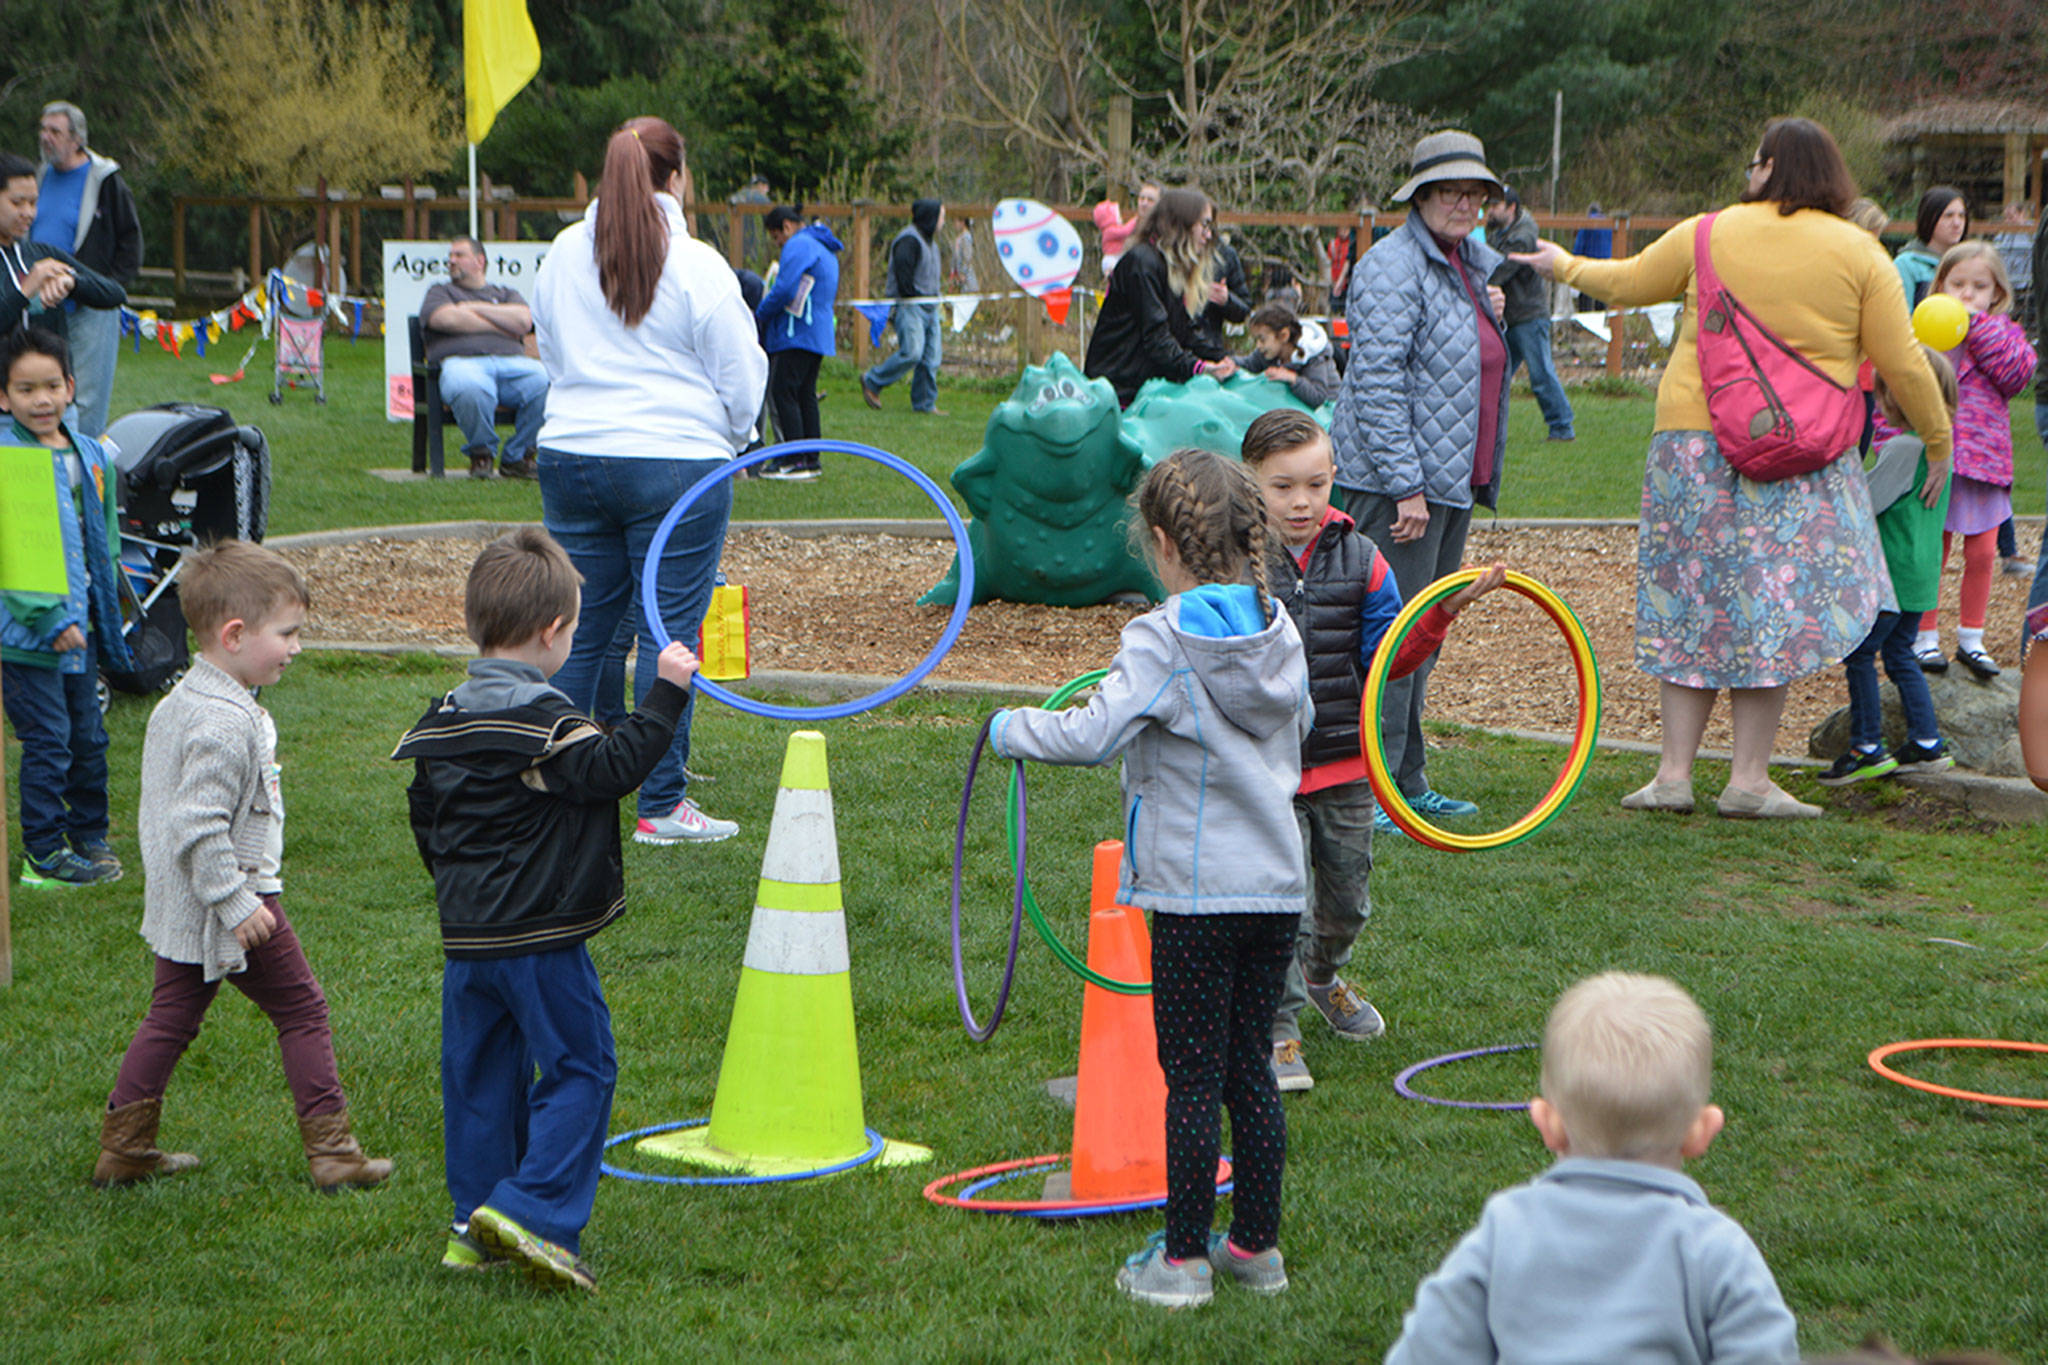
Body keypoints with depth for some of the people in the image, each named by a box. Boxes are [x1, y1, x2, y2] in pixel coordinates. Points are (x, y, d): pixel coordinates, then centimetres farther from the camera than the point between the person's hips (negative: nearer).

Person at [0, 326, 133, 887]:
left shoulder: (92, 457, 8)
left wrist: (103, 615, 14)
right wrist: (47, 617, -20)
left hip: (80, 627, 6)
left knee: (88, 738, 13)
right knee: (47, 742, -3)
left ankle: (89, 836, 28)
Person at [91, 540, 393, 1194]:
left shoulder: (176, 703, 9)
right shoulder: (225, 724, -24)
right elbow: (199, 826, -29)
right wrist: (237, 903, -25)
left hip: (176, 911, 9)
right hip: (229, 906, -9)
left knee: (171, 1017, 16)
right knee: (302, 1011, 2)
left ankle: (123, 1146, 20)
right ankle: (332, 1151, 7)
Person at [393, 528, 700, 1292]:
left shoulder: (444, 719, 9)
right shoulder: (544, 721, -15)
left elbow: (423, 816, 17)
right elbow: (614, 767, -21)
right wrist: (665, 693, -17)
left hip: (465, 937, 7)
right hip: (539, 939, -7)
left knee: (480, 1073, 14)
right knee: (578, 1067, 1)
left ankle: (474, 1225, 17)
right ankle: (531, 1210, -11)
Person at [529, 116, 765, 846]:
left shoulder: (563, 255, 6)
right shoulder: (697, 266, -9)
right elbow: (741, 379, -3)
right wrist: (730, 439, 17)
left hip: (570, 456, 5)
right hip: (677, 464, -5)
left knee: (582, 627, 11)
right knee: (668, 631, 0)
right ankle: (662, 806, 4)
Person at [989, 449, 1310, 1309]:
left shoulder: (1162, 641, -15)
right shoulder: (1281, 633, 5)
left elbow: (1091, 735, -23)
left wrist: (1009, 729, -7)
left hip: (1195, 891, -6)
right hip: (1277, 883, 6)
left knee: (1193, 1077, 1)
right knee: (1249, 1067, 15)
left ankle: (1183, 1259, 7)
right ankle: (1257, 1246, 21)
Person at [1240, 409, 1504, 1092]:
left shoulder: (1357, 558, 2)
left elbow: (1389, 658, 3)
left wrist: (1442, 613, -10)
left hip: (1344, 762, 4)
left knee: (1347, 900, 18)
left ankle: (1322, 978, 48)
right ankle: (1278, 1032, 10)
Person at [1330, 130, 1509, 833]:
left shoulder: (1472, 264, 15)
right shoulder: (1394, 266, -14)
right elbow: (1377, 380, -21)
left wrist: (1494, 309, 14)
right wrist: (1405, 485, -24)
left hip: (1451, 481, 10)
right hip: (1397, 484, -10)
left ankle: (1407, 782, 24)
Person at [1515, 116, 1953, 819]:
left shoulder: (1710, 235, 4)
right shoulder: (1859, 254, 1)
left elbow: (1629, 281, 18)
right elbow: (1903, 363, 1)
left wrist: (1564, 265, 37)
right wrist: (1937, 438, 16)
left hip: (1696, 440, 1)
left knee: (1692, 603, 9)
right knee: (1774, 611, 4)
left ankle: (1675, 771, 8)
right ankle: (1748, 779, 3)